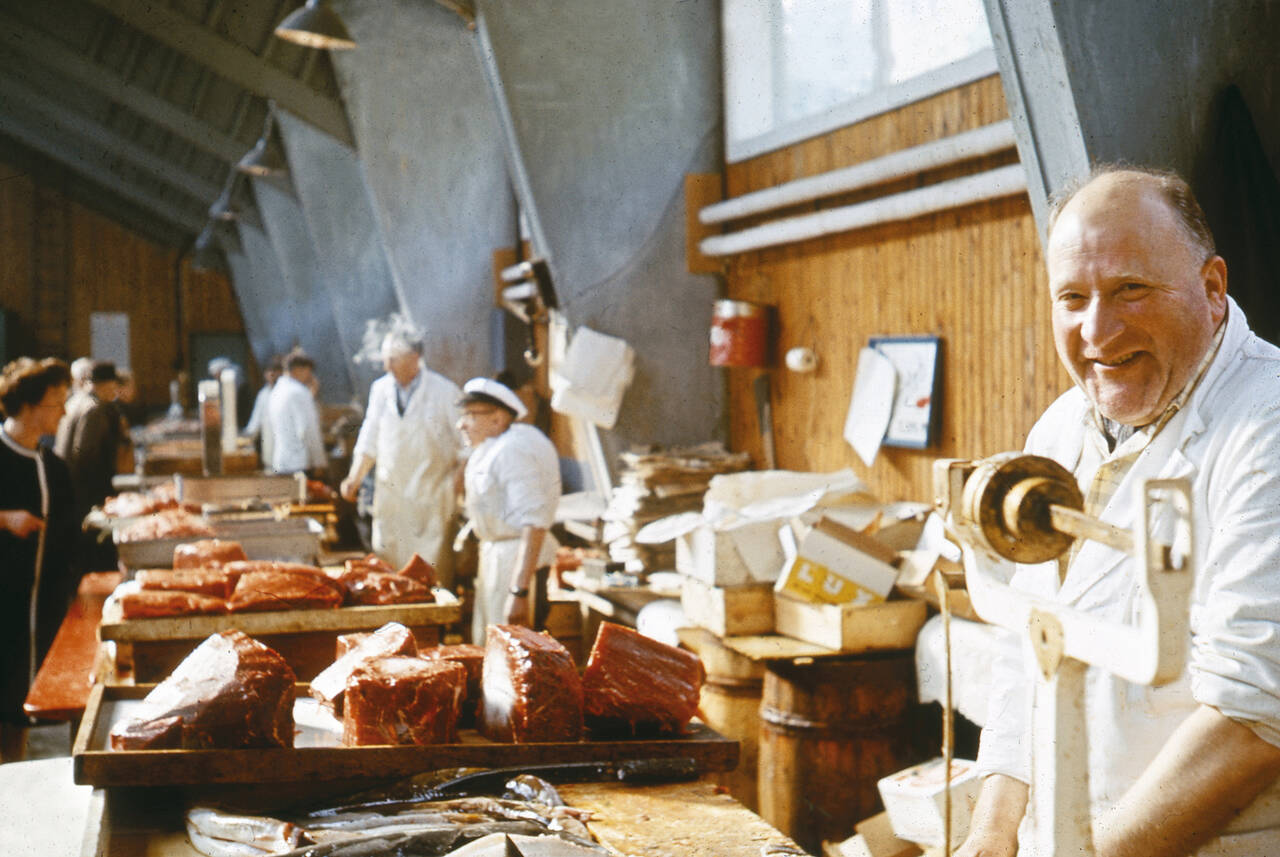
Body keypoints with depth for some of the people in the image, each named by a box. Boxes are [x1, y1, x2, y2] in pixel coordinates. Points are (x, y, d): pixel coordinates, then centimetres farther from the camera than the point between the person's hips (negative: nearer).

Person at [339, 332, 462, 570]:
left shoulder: (445, 391, -5)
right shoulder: (380, 389, 9)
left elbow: (465, 444, -1)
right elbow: (369, 442, 16)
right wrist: (355, 478, 4)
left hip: (430, 496, -4)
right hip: (390, 495, 4)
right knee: (387, 565, 5)